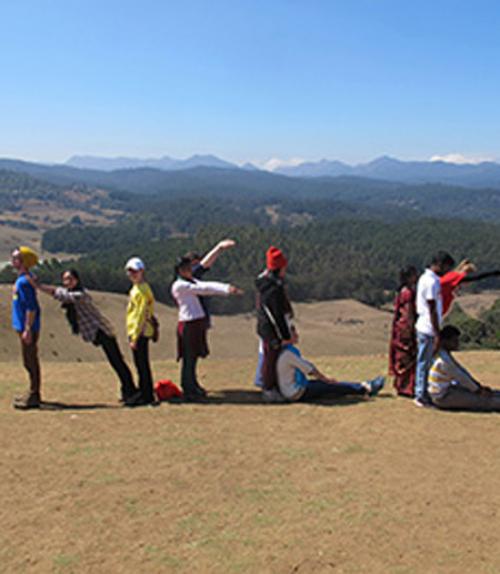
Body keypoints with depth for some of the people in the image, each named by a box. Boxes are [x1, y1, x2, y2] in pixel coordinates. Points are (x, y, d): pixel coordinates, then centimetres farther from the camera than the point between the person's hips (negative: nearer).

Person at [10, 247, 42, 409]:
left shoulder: (24, 281, -17)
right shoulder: (22, 279, 14)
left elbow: (32, 307, -22)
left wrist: (28, 329, -23)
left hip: (28, 328, -10)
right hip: (23, 327, 10)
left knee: (30, 361, -4)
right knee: (30, 361, 16)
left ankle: (33, 397, 1)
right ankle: (33, 394, 25)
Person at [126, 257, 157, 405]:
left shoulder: (142, 290, -15)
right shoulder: (135, 288, 16)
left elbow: (141, 315, -19)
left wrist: (135, 337, -20)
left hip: (140, 332, -10)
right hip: (134, 332, 10)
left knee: (142, 365, -5)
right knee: (140, 365, 14)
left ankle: (148, 397, 0)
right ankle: (143, 395, 22)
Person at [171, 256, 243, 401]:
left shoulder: (191, 282, 16)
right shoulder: (179, 285, -10)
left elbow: (208, 287, 4)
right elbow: (203, 288, -15)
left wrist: (227, 288, -12)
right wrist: (227, 289, -17)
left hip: (198, 324, 9)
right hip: (189, 324, -9)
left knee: (193, 357, 16)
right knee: (189, 358, -3)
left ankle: (193, 387, 26)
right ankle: (189, 391, 4)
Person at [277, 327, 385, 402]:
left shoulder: (285, 352, 12)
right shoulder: (289, 353, -21)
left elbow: (306, 367, 19)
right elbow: (308, 368, -16)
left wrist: (323, 377, 16)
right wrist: (325, 379, -2)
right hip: (297, 393, -10)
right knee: (332, 387, -5)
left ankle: (365, 387, 13)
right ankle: (366, 390, 5)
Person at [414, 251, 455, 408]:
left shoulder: (426, 278, 13)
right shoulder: (432, 282, -18)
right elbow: (432, 311, -20)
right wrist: (437, 334, -17)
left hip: (425, 328, 10)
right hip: (429, 330, -10)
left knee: (424, 363, 15)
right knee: (425, 363, -1)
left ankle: (422, 394, 23)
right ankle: (421, 396, 6)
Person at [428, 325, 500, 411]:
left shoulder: (446, 354, 6)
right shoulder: (443, 360, -25)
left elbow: (462, 371, 10)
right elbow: (462, 378, -18)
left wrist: (480, 387, 7)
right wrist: (478, 390, -5)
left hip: (446, 389, 10)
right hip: (442, 397, -9)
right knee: (481, 400, -10)